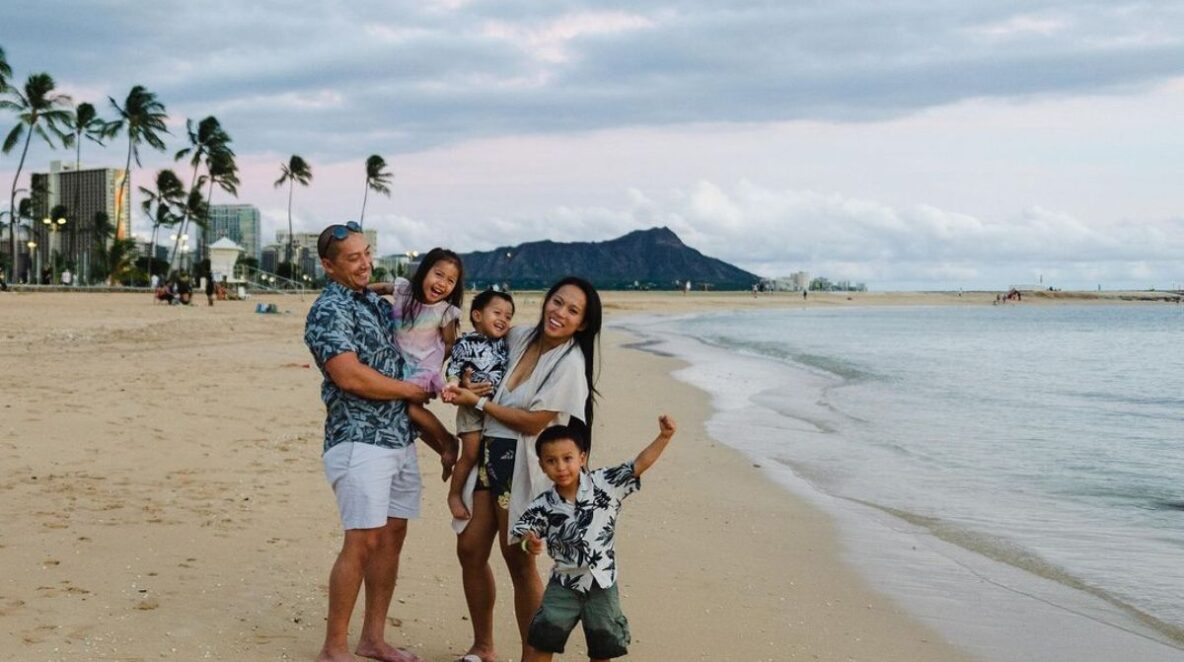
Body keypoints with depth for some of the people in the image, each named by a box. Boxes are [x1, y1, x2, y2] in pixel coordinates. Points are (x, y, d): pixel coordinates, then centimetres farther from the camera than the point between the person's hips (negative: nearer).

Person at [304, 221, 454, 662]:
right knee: (362, 542, -8)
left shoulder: (379, 305, 15)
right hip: (359, 441, -8)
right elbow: (350, 376, -21)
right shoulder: (328, 310, -11)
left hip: (400, 438, 8)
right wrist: (414, 390, -10)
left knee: (392, 536, 10)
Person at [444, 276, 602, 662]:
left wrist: (477, 401, -10)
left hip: (523, 466, -7)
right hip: (489, 455, 7)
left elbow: (533, 422, -17)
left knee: (519, 562, -1)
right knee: (470, 549, 9)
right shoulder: (521, 337, 6)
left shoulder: (569, 363, -13)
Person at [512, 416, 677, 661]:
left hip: (602, 583, 0)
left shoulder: (605, 484, -11)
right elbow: (523, 535, -3)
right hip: (564, 585, 0)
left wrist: (664, 437, -27)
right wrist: (530, 544, -27)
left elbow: (639, 464, -15)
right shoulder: (543, 506, -10)